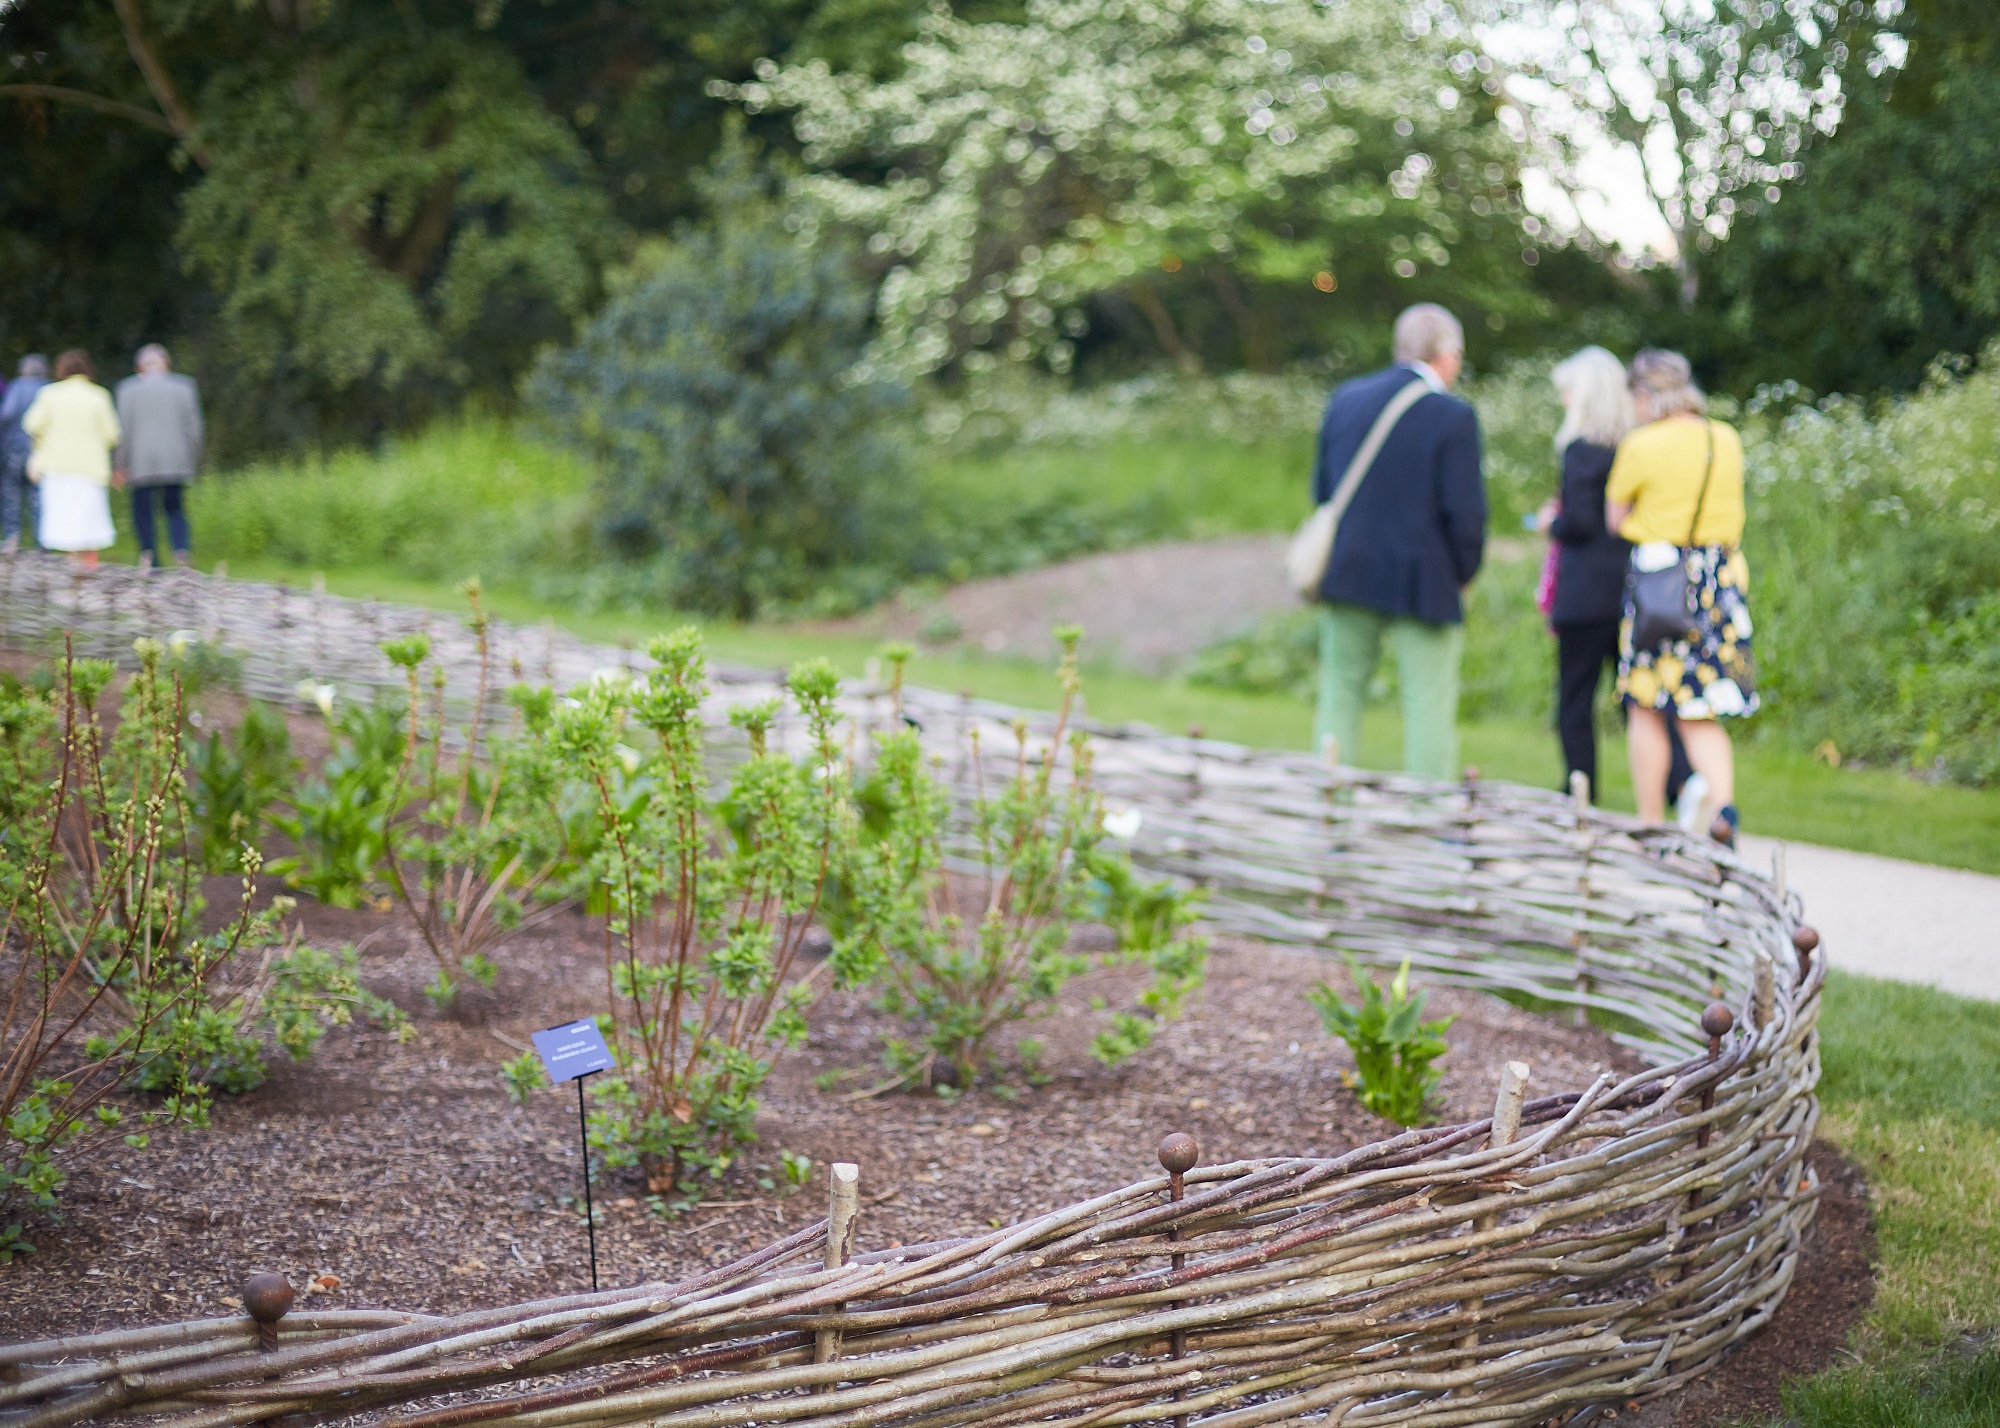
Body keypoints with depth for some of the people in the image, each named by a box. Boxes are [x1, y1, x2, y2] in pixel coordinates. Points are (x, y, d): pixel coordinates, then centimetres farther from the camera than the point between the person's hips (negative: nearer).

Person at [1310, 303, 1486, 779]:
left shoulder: (1346, 398, 4)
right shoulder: (1452, 416, -12)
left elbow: (1321, 489, 11)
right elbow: (1465, 511, -13)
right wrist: (1464, 572, 2)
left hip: (1347, 575, 5)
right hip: (1423, 580, -5)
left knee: (1341, 692, 14)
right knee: (1429, 706, 1)